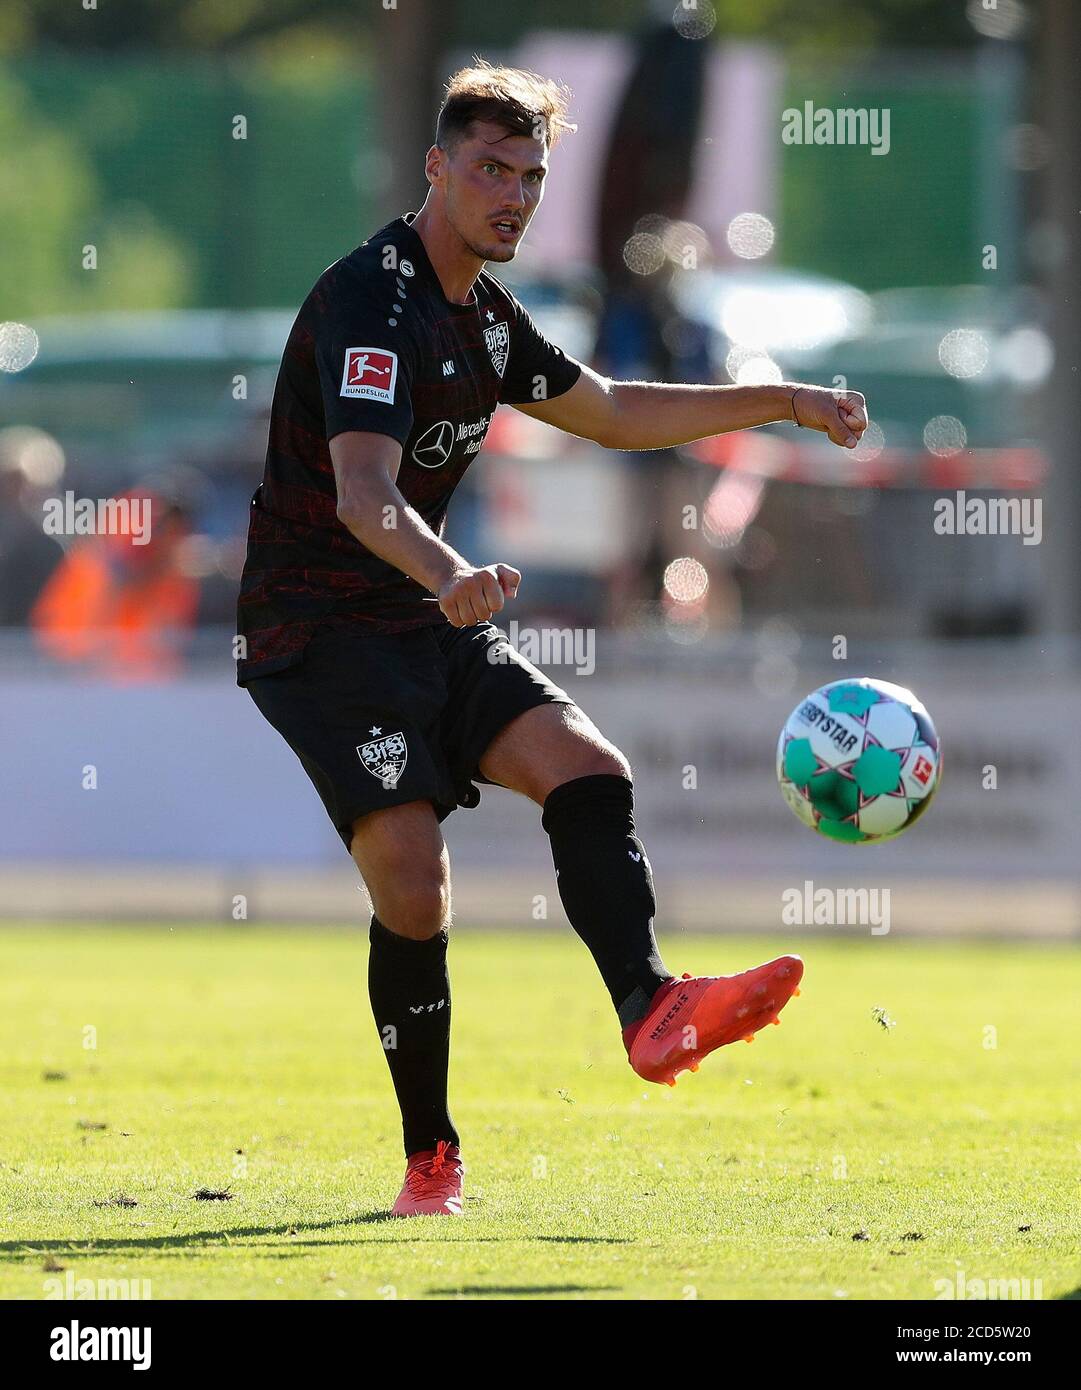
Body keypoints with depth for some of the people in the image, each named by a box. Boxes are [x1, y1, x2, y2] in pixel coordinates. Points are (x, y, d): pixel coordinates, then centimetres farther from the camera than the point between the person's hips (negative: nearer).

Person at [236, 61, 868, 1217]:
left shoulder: (481, 315, 12)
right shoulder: (373, 299, -18)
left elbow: (612, 413, 28)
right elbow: (363, 491, -32)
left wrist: (782, 403, 24)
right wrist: (447, 578, -52)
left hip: (426, 619, 9)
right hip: (319, 631, -9)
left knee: (588, 770, -13)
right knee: (413, 883, -16)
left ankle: (648, 1011, -27)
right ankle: (430, 1163, -4)